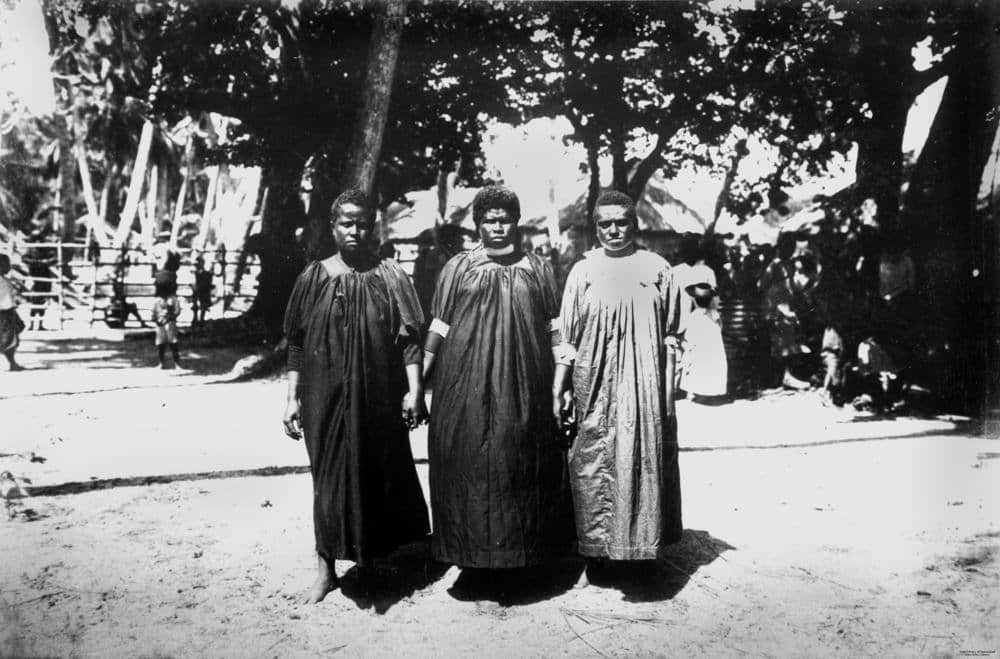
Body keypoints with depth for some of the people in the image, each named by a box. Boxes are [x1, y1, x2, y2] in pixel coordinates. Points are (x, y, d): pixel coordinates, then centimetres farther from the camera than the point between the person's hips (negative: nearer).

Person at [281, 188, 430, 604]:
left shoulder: (389, 276, 0)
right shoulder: (314, 278, 3)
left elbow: (410, 337, -2)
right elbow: (296, 344, 4)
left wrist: (414, 389, -9)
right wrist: (293, 398, 1)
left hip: (379, 399, 0)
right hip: (326, 399, 0)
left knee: (381, 475, 10)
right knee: (329, 480, 6)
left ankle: (380, 556, 32)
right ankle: (326, 569, 20)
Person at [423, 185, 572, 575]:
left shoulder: (537, 268, 9)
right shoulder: (458, 267, 7)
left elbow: (554, 328, 8)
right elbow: (439, 326, 6)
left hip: (523, 386, 1)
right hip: (467, 387, 0)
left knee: (522, 465, 5)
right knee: (470, 465, 2)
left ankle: (525, 548, 21)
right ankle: (476, 556, 16)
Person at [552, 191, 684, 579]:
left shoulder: (657, 269, 6)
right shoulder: (583, 271, 5)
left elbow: (671, 332, 7)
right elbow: (567, 335, 4)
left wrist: (669, 386, 1)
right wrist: (559, 386, -1)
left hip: (644, 386, 0)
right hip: (595, 386, 0)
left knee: (645, 462, 5)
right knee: (594, 465, 3)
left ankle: (643, 548, 20)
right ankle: (595, 551, 16)